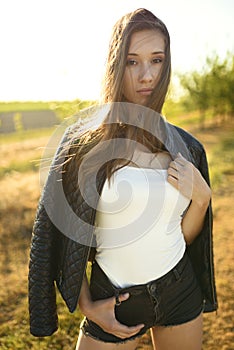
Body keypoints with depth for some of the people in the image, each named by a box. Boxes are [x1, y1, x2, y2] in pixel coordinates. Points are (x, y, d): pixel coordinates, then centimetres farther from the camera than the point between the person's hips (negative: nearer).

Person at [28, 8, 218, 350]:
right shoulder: (86, 143, -14)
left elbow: (186, 236, 3)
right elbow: (63, 232, -7)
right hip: (114, 299, -3)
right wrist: (88, 307, -7)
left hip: (181, 292, 4)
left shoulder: (186, 148, -4)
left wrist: (202, 197, -14)